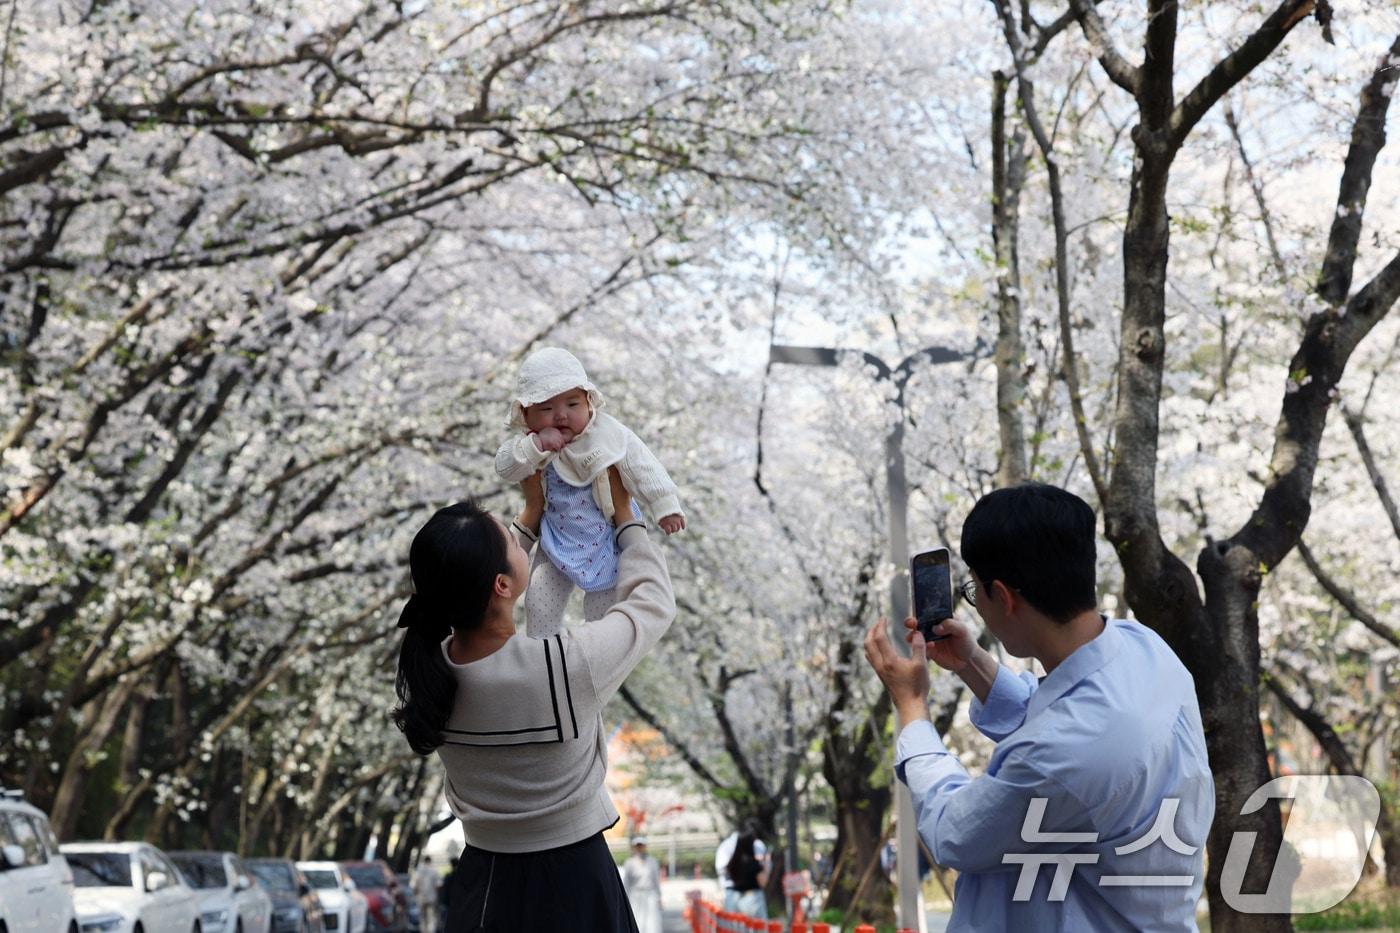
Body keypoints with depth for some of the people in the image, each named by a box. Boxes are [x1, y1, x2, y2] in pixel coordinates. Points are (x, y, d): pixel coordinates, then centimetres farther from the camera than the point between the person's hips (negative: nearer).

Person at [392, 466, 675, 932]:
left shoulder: (423, 662, -16)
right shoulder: (569, 664, -30)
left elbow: (468, 590, 7)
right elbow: (654, 602, -10)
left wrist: (532, 515, 13)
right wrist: (625, 518, 3)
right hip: (570, 878, -4)